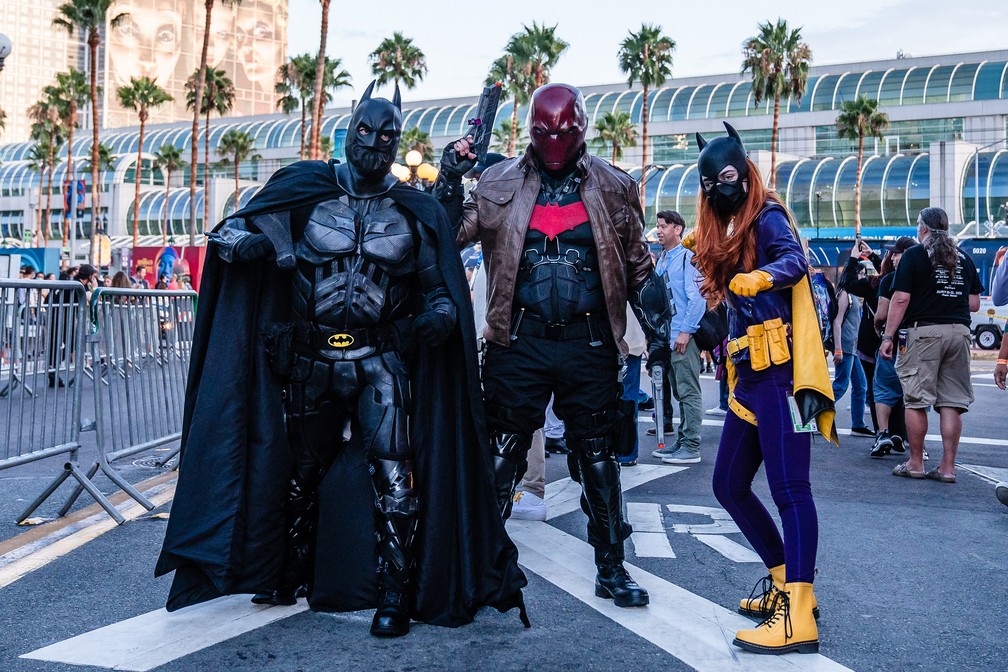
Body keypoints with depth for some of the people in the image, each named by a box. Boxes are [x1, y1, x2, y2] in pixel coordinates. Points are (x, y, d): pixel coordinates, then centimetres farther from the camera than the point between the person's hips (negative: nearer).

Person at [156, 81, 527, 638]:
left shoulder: (416, 213, 4)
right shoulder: (305, 191, 3)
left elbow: (440, 288, 9)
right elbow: (234, 229, 6)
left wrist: (439, 317, -13)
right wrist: (246, 241, -18)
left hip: (381, 361, -2)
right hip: (309, 359, 2)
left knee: (391, 473, -14)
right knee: (298, 470, 16)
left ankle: (396, 593, -3)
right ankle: (292, 576, 36)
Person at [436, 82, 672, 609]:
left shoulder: (612, 188, 6)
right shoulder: (500, 183, 4)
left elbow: (638, 266, 12)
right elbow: (451, 235, 2)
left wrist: (657, 330, 8)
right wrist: (449, 180, -11)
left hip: (587, 344, 1)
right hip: (519, 342, 0)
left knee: (599, 458, 8)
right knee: (502, 456, 5)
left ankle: (611, 569, 20)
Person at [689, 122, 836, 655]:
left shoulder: (767, 217, -5)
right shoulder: (722, 231, 18)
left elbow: (794, 260, -26)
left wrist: (764, 276, -46)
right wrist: (702, 252, 19)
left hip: (780, 372, -9)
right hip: (748, 376, 9)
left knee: (789, 488, -12)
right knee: (729, 485, 12)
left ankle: (798, 618, -11)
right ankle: (785, 582, 23)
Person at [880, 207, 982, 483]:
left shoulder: (914, 254, -1)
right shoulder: (964, 258, 14)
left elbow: (901, 299, -8)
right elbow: (974, 303, 14)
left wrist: (888, 336, -5)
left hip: (923, 331, -5)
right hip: (960, 332, 5)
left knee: (916, 401, 2)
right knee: (952, 402, 5)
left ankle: (915, 463, 6)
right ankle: (947, 467, 6)